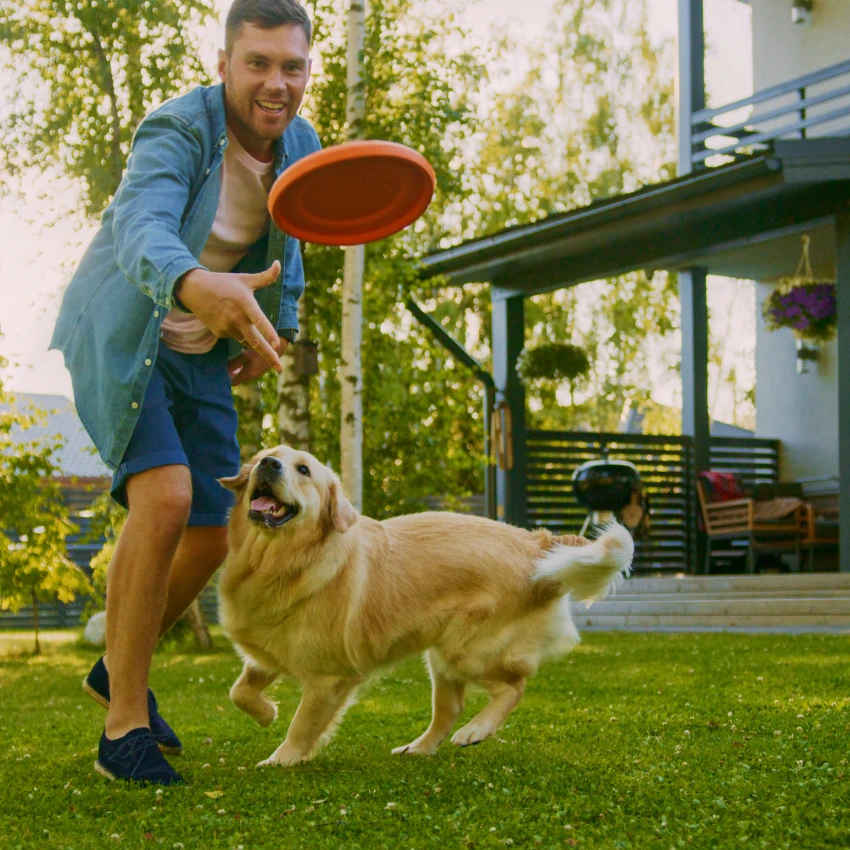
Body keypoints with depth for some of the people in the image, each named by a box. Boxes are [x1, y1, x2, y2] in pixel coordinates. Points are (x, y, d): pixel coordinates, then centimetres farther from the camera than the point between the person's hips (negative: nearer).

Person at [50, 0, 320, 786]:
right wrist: (197, 286, -66)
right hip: (120, 338, -7)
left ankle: (118, 668, 31)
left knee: (213, 536, 4)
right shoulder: (178, 131, -25)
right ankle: (125, 725, -16)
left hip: (201, 357, 7)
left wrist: (278, 323, 7)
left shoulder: (300, 146, -4)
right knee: (165, 496, -27)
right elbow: (143, 233, -45)